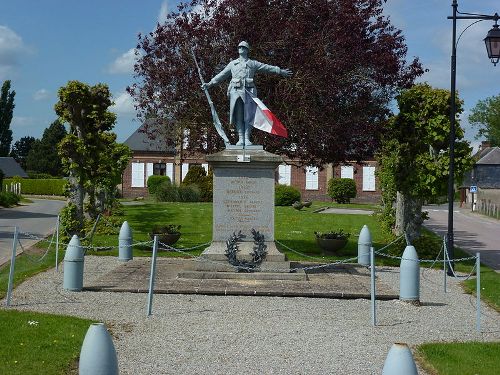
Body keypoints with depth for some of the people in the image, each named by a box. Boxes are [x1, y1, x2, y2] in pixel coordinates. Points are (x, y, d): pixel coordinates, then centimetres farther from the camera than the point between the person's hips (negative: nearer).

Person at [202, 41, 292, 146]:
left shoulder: (253, 63, 17)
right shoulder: (232, 64, 20)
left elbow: (268, 68, 19)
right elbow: (221, 75, 19)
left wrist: (281, 71, 20)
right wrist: (209, 84, 13)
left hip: (249, 91, -1)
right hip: (236, 91, 1)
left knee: (248, 116, -5)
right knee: (238, 116, -4)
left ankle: (247, 139, -3)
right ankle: (241, 139, -3)